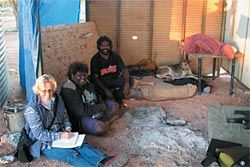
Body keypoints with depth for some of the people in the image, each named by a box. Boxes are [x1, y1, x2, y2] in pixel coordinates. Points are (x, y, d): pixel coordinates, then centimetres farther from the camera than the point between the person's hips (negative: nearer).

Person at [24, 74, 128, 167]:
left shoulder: (57, 99, 0)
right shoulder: (32, 109, -19)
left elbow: (65, 117, 14)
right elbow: (40, 134, -19)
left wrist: (67, 129, -6)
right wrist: (60, 135, -24)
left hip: (60, 135, 6)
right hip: (43, 143, -6)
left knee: (82, 146, -21)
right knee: (70, 154, -27)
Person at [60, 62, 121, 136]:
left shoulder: (86, 81, 1)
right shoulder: (67, 90, -23)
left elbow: (97, 96, 14)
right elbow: (81, 111, -28)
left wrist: (102, 104, -8)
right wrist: (100, 107, -18)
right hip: (81, 117, -9)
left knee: (114, 105, 10)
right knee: (101, 129, -33)